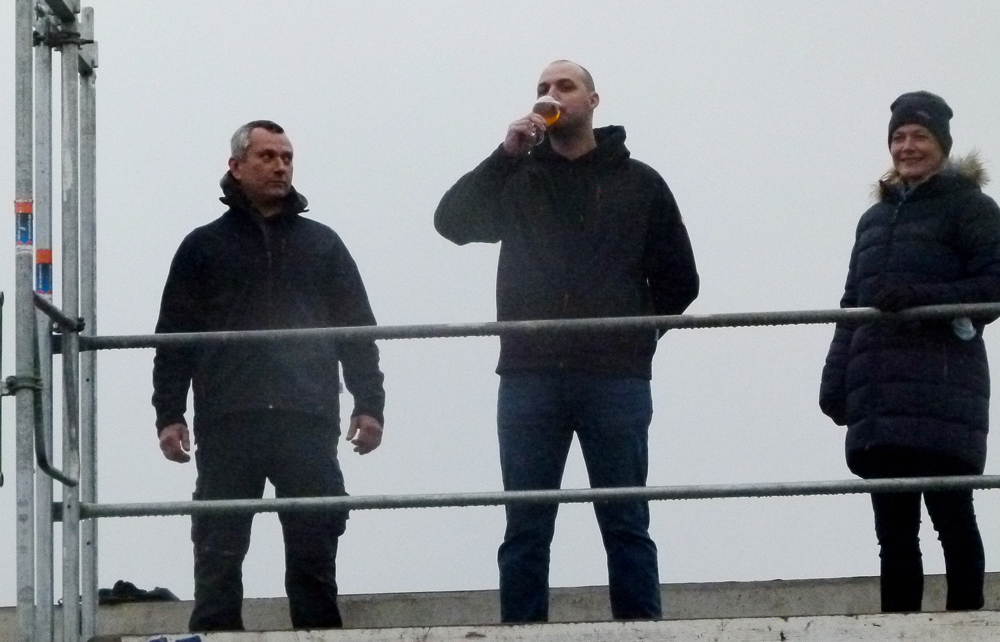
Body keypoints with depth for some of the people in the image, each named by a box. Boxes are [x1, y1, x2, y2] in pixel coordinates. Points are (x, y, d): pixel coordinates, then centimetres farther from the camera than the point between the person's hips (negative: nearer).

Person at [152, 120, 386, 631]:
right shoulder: (205, 246, 12)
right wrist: (169, 414, -4)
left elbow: (357, 331, 13)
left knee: (314, 552, 1)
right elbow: (175, 338, 7)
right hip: (227, 425, -1)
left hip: (309, 423, 1)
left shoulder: (321, 244, 17)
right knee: (218, 552, -2)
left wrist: (368, 404, 2)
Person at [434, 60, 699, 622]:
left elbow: (678, 281, 9)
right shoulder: (516, 180, 13)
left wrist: (632, 336, 2)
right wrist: (506, 154, -9)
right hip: (529, 380, 2)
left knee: (627, 526, 0)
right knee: (526, 530, 2)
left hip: (614, 380, -1)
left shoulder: (638, 182, 8)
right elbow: (452, 223, -3)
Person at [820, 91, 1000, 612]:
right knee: (893, 529, 3)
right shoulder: (875, 218, 24)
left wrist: (921, 296, -18)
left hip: (942, 392, -6)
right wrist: (835, 383, 12)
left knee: (951, 517, -5)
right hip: (879, 396, 6)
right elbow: (851, 309, 22)